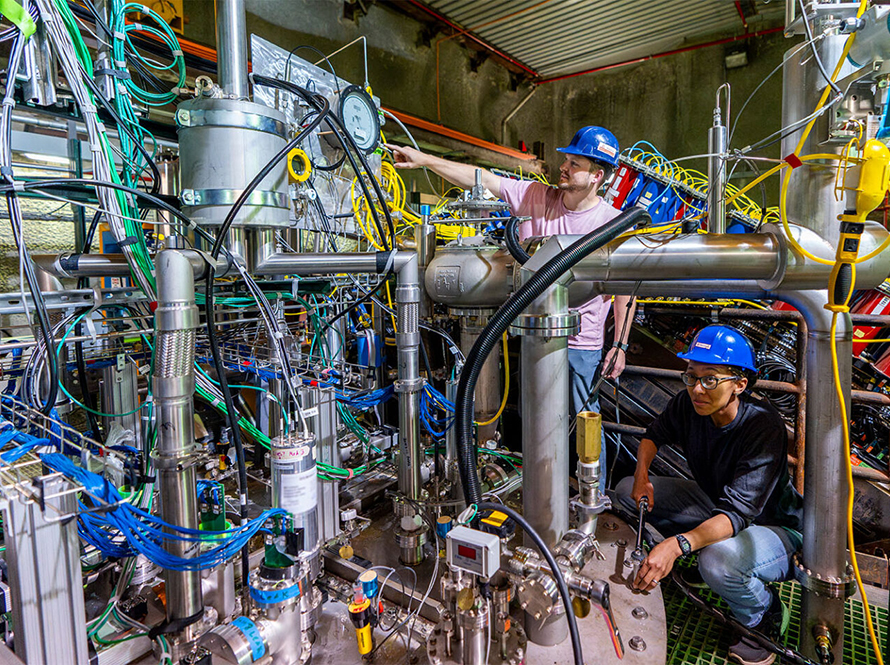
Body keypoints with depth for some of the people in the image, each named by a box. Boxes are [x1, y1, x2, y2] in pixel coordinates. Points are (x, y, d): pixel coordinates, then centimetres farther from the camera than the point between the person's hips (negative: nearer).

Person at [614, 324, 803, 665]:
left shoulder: (764, 427, -32)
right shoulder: (687, 405, -15)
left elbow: (738, 512, -39)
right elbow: (654, 434, 7)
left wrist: (677, 544, -53)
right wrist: (642, 475, -12)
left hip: (775, 526, -6)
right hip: (714, 506, 6)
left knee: (720, 560, -38)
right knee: (627, 492, -6)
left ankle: (765, 615, -2)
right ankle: (697, 563, 11)